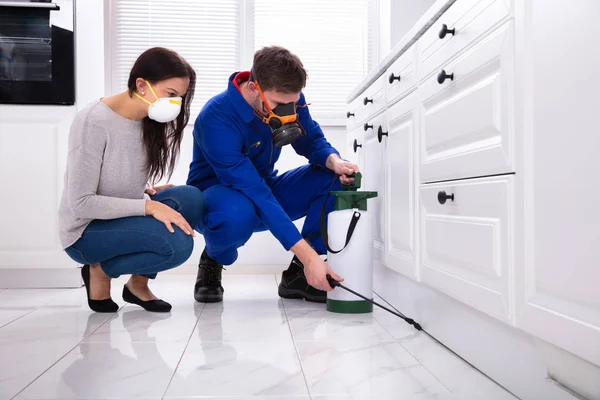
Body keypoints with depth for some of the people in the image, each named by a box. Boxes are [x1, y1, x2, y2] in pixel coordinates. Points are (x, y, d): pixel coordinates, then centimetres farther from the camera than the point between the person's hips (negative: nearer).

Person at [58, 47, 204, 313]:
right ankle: (99, 271, 0)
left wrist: (149, 192, -11)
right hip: (86, 231, -7)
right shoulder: (93, 122, -22)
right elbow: (81, 204, -23)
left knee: (190, 198, -18)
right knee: (177, 244, -29)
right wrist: (148, 206, -29)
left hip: (122, 219, 7)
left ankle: (138, 283, 0)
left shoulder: (149, 120, 0)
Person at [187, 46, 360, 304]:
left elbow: (311, 140, -1)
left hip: (265, 188, 6)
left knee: (339, 178, -17)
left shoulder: (289, 100, -13)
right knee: (236, 214, -43)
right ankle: (212, 263, -5)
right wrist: (308, 255, -40)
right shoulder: (216, 117, -31)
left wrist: (334, 162, -28)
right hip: (218, 195, -5)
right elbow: (251, 190, -37)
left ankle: (298, 274, -9)